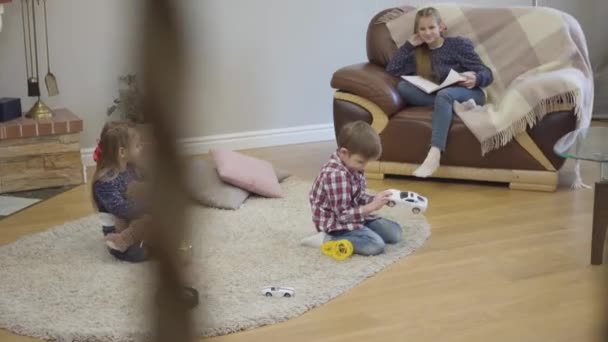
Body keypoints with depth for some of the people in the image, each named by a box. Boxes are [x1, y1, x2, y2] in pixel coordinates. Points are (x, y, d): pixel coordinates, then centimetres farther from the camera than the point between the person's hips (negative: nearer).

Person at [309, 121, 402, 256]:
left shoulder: (351, 166, 0)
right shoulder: (335, 174, -29)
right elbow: (343, 214, -27)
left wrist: (376, 199, -8)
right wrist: (372, 206, -26)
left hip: (355, 216, 10)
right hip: (337, 223, -10)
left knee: (395, 232, 8)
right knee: (376, 245, -26)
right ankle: (331, 239, -14)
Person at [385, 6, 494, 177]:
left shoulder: (459, 44, 1)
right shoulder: (418, 53, 15)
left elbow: (487, 74, -5)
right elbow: (392, 69, 3)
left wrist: (475, 78, -28)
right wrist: (409, 44, 3)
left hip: (469, 94, -4)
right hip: (438, 96, 5)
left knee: (444, 95, -39)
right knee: (402, 86, -17)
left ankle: (434, 156, -56)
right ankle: (450, 105, -32)